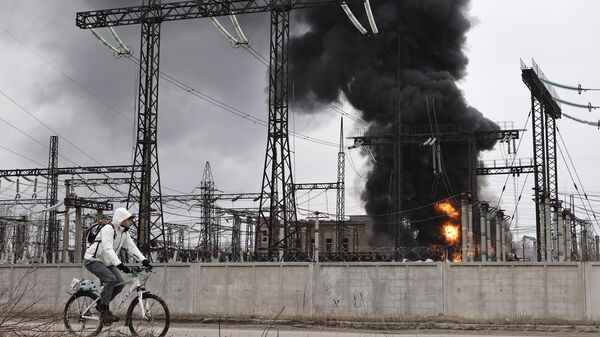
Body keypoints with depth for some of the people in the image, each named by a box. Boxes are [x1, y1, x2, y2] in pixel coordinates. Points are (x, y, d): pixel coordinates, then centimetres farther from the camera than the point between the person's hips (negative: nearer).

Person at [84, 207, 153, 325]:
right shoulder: (108, 229, -23)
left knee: (119, 282, -7)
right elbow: (108, 249, -35)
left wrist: (144, 260, -16)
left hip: (106, 262, 9)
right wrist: (119, 264, -46)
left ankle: (101, 305, 10)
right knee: (111, 279, -27)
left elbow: (132, 248, -1)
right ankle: (104, 312, -17)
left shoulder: (124, 233, 4)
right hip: (92, 260, -8)